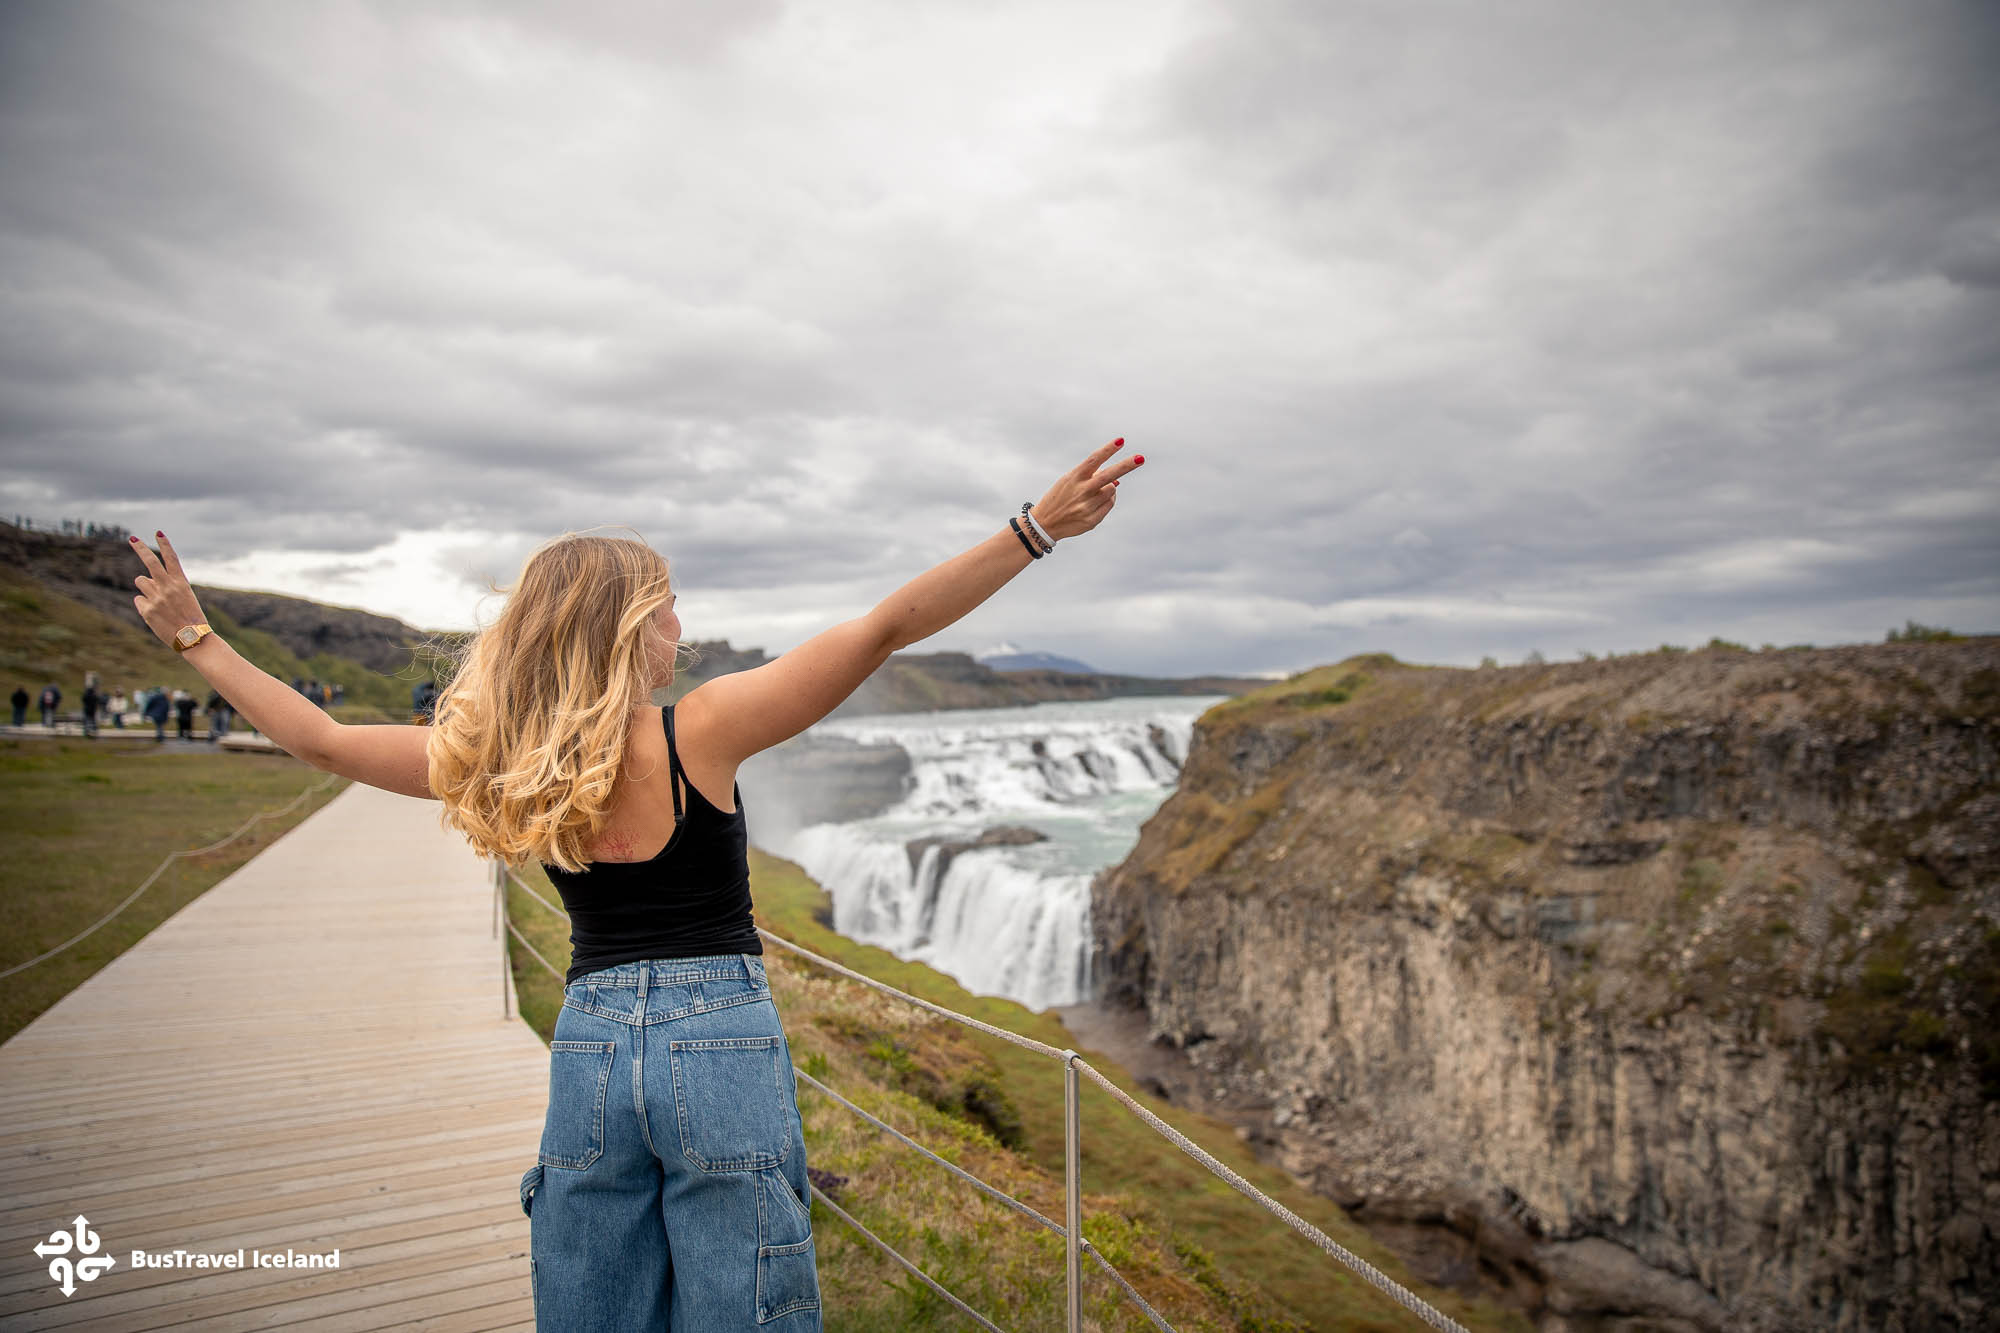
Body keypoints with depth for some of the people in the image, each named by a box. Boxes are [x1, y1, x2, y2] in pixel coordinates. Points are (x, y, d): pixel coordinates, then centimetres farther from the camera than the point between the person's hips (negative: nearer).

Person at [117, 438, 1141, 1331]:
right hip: (722, 1045, -4)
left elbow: (322, 740, 11)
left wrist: (195, 638, 25)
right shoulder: (702, 730, -12)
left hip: (590, 1049, 4)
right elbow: (887, 628, -17)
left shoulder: (497, 761, -1)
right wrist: (1037, 529, -16)